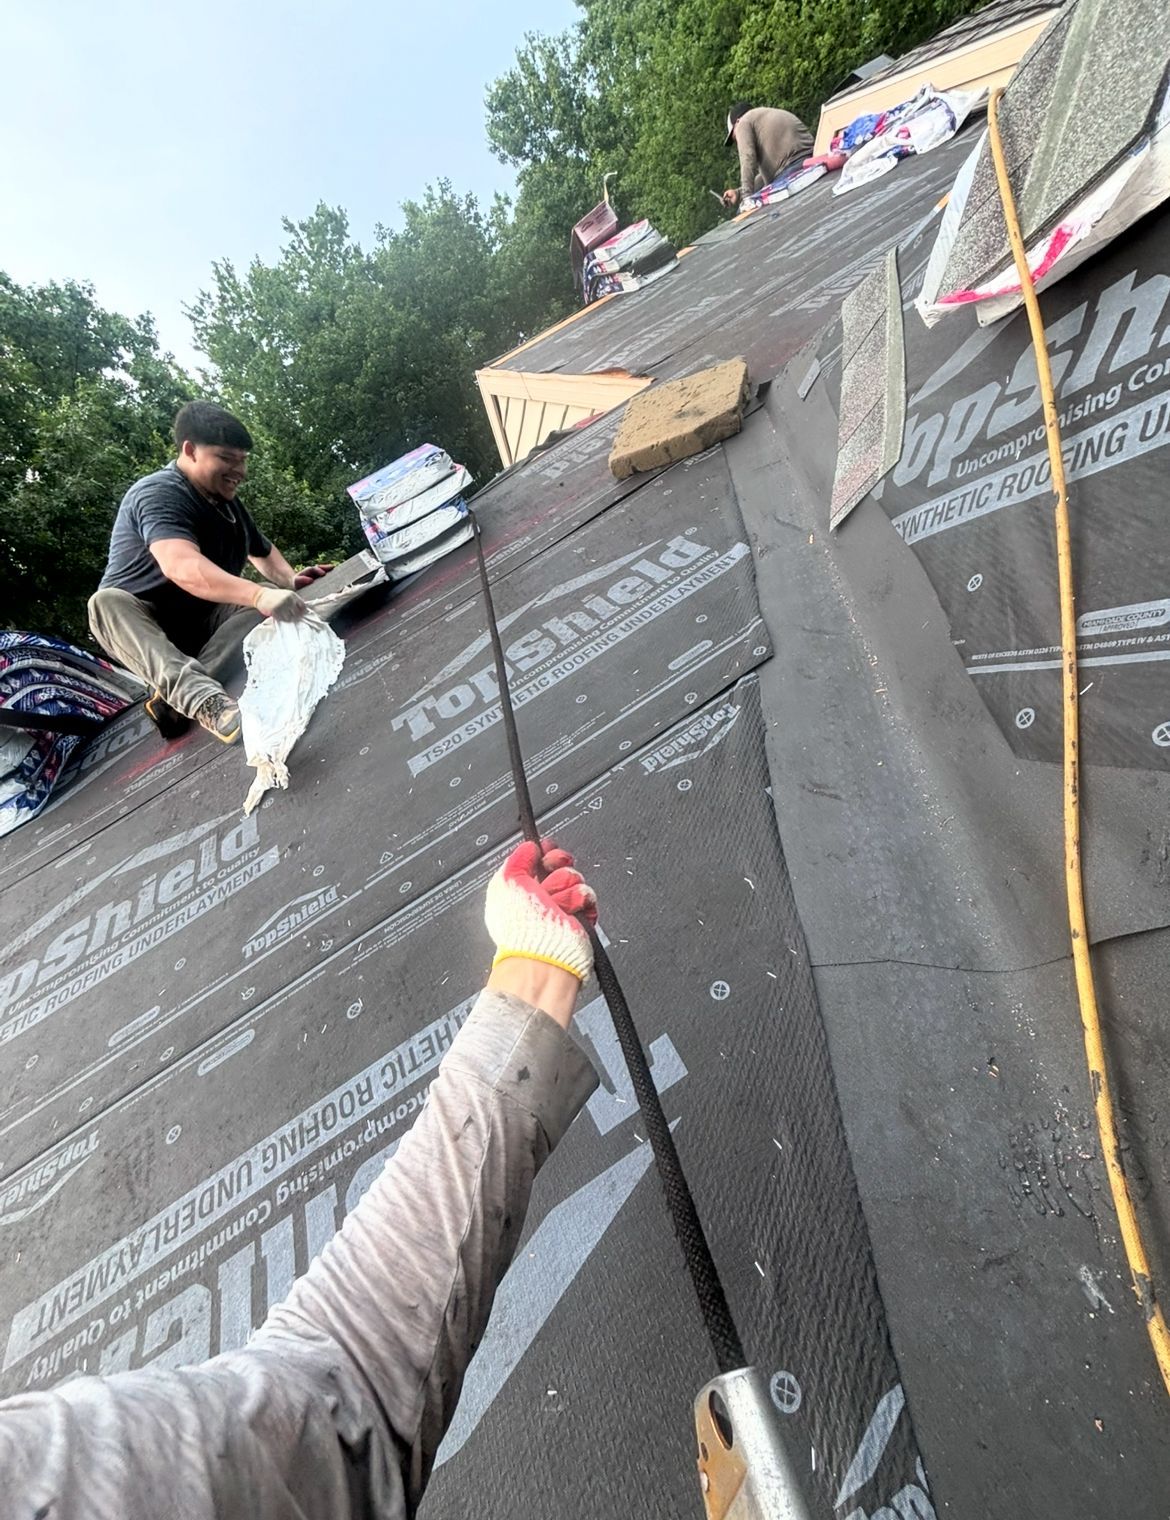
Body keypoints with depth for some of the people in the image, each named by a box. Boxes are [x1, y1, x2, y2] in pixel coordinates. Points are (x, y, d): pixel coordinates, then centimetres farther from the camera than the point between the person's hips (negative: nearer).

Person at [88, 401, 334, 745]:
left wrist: (291, 580, -5)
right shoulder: (158, 494, -20)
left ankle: (176, 695, -32)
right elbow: (182, 566, -40)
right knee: (107, 602, -36)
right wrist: (259, 595, -57)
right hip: (138, 627, -5)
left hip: (200, 625, 6)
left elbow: (263, 551, 20)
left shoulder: (228, 503, 5)